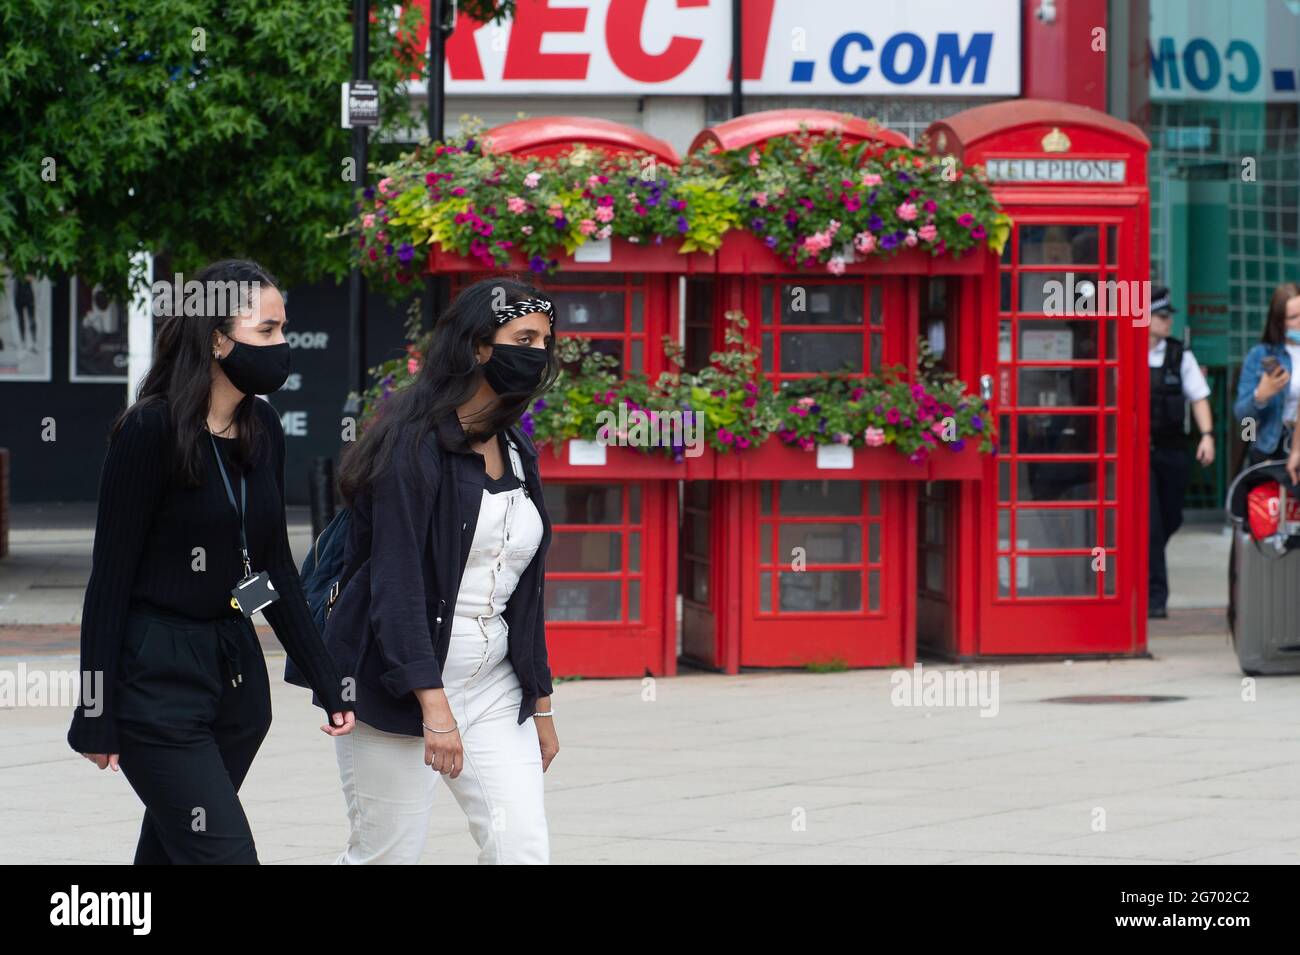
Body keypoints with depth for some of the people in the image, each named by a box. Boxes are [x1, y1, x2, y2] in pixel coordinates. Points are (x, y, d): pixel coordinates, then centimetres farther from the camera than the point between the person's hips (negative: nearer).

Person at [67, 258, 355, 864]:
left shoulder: (263, 430, 8)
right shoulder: (152, 429, -13)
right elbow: (111, 575, -11)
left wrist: (327, 682, 12)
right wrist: (96, 715, -12)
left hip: (236, 668, 7)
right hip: (156, 677, -7)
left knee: (167, 848, 11)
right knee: (225, 853, -13)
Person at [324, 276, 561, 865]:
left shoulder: (516, 454, 12)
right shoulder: (416, 442, -12)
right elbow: (395, 582, -19)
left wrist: (540, 705, 19)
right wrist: (433, 703, -26)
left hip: (493, 684, 7)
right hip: (400, 683, -7)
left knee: (523, 851, -7)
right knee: (386, 856, 0)